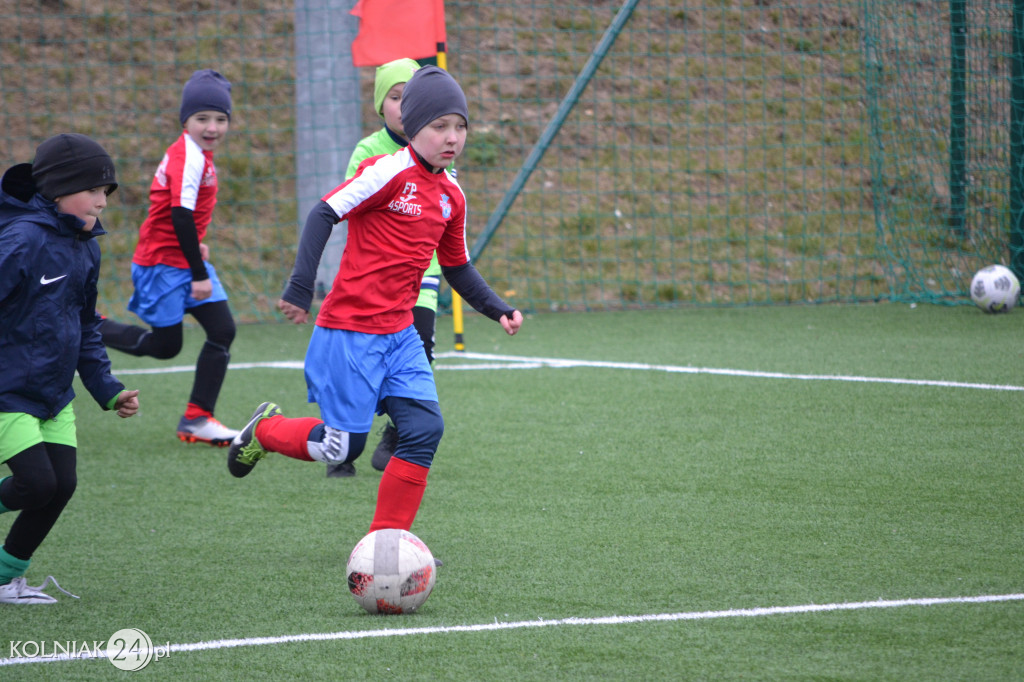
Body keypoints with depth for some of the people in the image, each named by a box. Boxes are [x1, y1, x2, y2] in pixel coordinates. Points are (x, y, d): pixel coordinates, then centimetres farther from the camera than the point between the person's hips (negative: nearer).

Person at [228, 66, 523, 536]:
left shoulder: (450, 196, 10)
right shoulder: (390, 172, -14)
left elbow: (457, 268, 23)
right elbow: (324, 214, -17)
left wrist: (497, 310, 12)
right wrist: (300, 287, -24)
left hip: (399, 333, 7)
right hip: (350, 331, -7)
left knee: (425, 429, -7)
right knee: (342, 446, -4)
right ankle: (265, 431, 26)